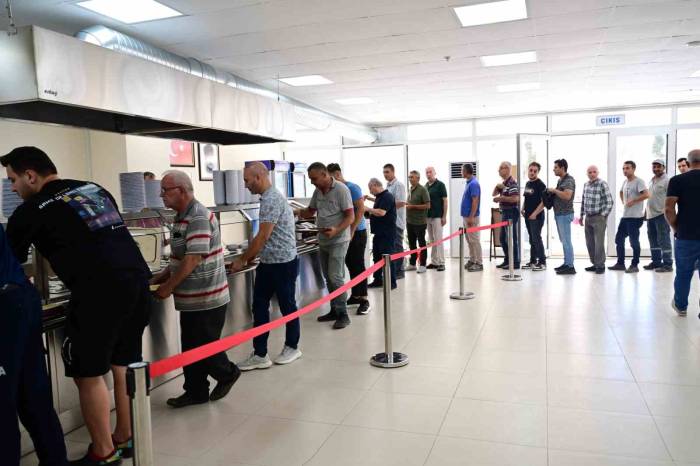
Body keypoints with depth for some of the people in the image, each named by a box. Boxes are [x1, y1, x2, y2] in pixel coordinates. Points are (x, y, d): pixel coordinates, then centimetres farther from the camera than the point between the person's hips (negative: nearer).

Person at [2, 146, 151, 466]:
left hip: (101, 291, -7)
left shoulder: (31, 211, 3)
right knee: (123, 365, 19)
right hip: (138, 279, 7)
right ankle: (125, 438, 32)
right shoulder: (96, 190, 19)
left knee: (88, 373, 9)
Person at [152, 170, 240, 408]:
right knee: (190, 347, 15)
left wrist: (169, 287, -17)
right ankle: (195, 392, 26)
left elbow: (193, 258, -24)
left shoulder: (199, 218, -19)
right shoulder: (182, 217, 12)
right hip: (192, 299, 9)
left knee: (204, 346, 4)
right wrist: (158, 279, 11)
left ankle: (227, 373, 27)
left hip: (207, 299, -9)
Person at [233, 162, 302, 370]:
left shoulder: (272, 199, -19)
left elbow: (263, 237, -20)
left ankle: (292, 347, 25)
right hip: (267, 263, 9)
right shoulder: (267, 198, 11)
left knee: (287, 306, 7)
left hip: (283, 263, -9)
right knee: (259, 306, 8)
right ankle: (260, 354, 14)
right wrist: (250, 257, 18)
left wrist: (242, 260, -11)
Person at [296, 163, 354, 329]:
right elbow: (310, 211, 16)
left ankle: (343, 315, 0)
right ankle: (334, 310, 23)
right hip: (323, 241, 8)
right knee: (328, 278, 12)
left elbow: (350, 217, -17)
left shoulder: (341, 189, -15)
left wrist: (336, 230, -31)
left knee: (335, 277, -10)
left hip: (338, 241, -8)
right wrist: (295, 213, -4)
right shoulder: (317, 191, 7)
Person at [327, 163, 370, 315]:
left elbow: (360, 210, -18)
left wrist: (351, 231, -20)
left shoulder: (352, 188, -13)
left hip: (357, 232, -7)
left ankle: (364, 300, -1)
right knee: (350, 265, 12)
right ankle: (355, 295, 22)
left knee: (358, 265, -6)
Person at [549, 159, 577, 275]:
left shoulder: (569, 180, -12)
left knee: (566, 240, -7)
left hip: (565, 214, -9)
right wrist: (551, 192, 5)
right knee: (563, 240, 13)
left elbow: (567, 196, -27)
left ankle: (570, 266, -4)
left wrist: (554, 190, -16)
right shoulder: (560, 180, 15)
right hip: (559, 214, 9)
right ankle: (566, 263, 20)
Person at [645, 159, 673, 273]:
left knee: (663, 240, -6)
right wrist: (646, 212, 18)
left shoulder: (667, 180, -9)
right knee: (653, 240, 14)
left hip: (661, 215, -8)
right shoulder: (651, 181, 16)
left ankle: (668, 264, -2)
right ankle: (656, 262, 23)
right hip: (650, 215, 8)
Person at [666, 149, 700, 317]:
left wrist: (676, 228, 3)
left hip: (686, 236, -1)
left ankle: (681, 306, 32)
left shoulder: (677, 180, -6)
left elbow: (669, 209, -12)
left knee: (683, 274, 15)